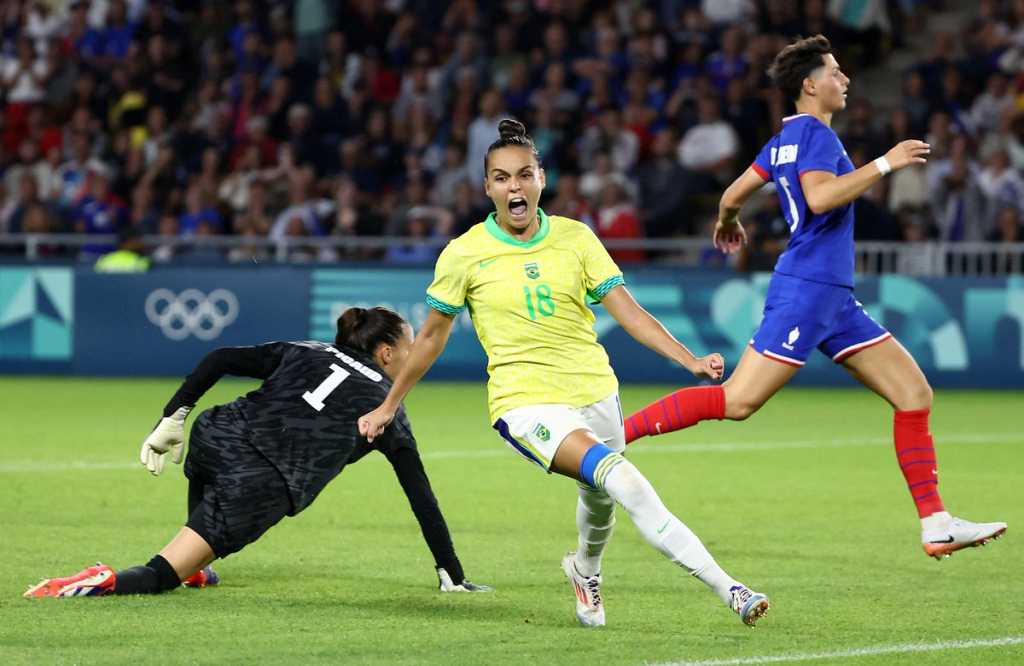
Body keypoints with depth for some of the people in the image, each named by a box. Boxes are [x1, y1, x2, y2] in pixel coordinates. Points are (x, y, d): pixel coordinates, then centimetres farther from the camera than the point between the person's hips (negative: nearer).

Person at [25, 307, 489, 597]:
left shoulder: (304, 353, 23)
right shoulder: (388, 410, 14)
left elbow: (221, 360, 12)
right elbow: (421, 498, 15)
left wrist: (173, 418, 13)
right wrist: (452, 575, 21)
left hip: (216, 438, 5)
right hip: (264, 488, -5)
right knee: (161, 577, -4)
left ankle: (194, 568, 47)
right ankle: (105, 584, -32)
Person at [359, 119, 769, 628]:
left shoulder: (575, 237, 3)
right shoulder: (464, 254, -3)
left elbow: (626, 310, 2)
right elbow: (433, 335, 9)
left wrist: (692, 361, -9)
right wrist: (388, 406, 14)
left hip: (594, 393, 5)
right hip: (525, 402, -4)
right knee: (623, 479, -27)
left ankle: (586, 571, 52)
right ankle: (728, 590, -34)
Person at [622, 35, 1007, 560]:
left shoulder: (786, 137, 18)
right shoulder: (815, 132, -10)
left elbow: (733, 194, 23)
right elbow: (819, 197, -27)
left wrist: (726, 223, 45)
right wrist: (885, 164, -21)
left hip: (834, 298, 10)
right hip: (806, 288, -10)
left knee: (914, 392, 4)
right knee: (737, 402, -13)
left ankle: (936, 525, 2)